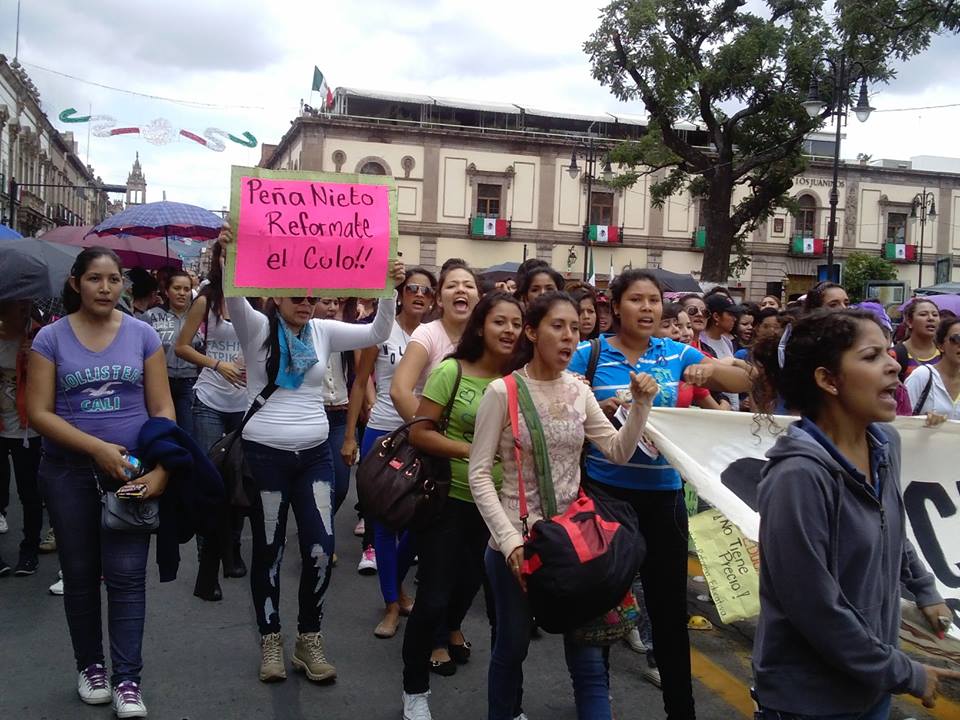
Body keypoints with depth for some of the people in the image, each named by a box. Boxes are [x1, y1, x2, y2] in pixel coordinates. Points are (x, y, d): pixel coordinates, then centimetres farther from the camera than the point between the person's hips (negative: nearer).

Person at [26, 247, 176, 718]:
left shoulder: (142, 335, 1)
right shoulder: (51, 338, -1)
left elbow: (162, 409, 0)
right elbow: (38, 412, -6)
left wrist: (161, 468, -13)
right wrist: (97, 447, -18)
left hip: (132, 472, 0)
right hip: (69, 473, 1)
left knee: (126, 574, -1)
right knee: (80, 573, 12)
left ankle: (127, 680, 8)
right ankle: (89, 666, 29)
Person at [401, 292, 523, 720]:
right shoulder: (452, 370, -14)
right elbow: (419, 433, -15)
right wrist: (472, 451, -22)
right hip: (448, 498, -4)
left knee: (471, 578, 22)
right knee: (432, 596, -4)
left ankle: (451, 628, 56)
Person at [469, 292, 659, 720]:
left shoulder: (578, 391, 3)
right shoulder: (503, 391, -12)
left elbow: (618, 452, 4)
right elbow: (479, 474, -13)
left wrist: (640, 405, -11)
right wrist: (509, 539, -21)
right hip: (516, 541, -4)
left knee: (589, 657, 7)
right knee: (512, 647, 14)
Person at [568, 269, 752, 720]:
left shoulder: (676, 353, 3)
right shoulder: (589, 354, -5)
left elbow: (745, 383, 3)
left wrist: (712, 369, -17)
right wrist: (599, 411, -23)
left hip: (663, 492, 2)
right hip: (604, 490, -1)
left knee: (670, 601, 7)